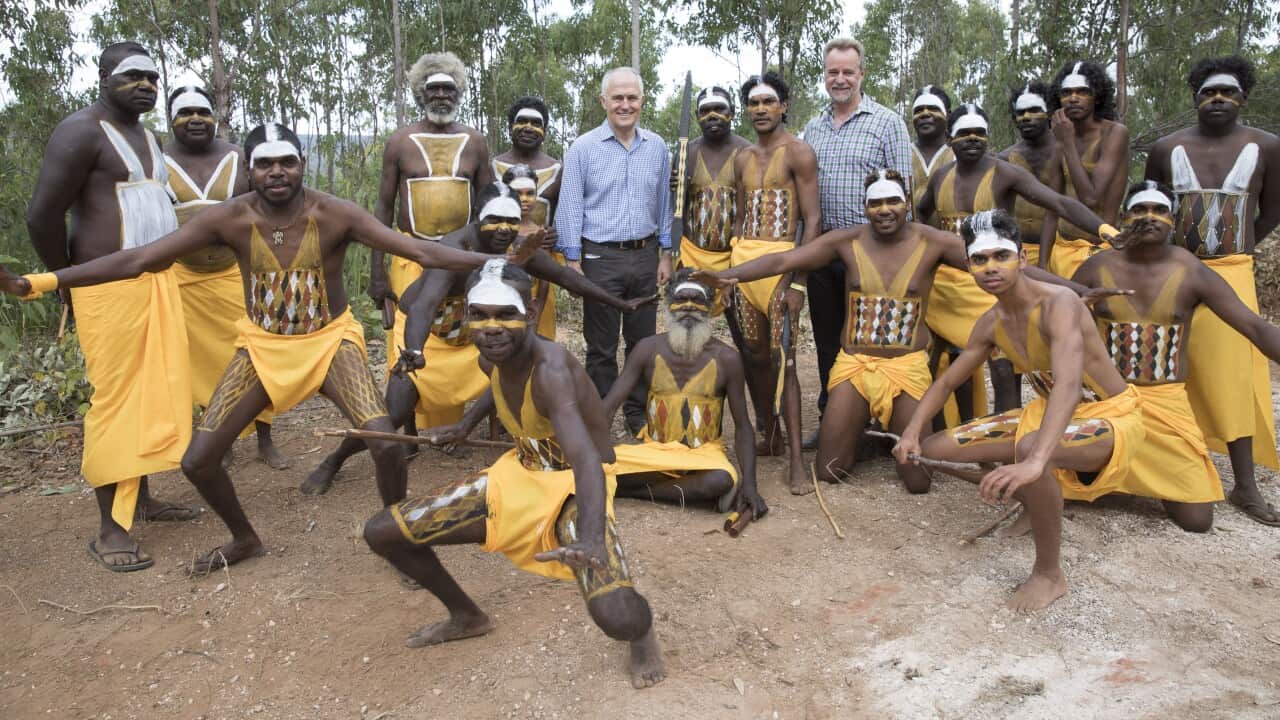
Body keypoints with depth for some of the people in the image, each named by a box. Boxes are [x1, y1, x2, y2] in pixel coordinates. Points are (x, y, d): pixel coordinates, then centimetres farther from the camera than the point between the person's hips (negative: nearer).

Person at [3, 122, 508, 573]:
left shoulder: (335, 215, -18)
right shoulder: (228, 219, -14)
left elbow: (420, 251, -25)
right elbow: (137, 260, -14)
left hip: (330, 341, -2)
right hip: (262, 346, 3)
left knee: (386, 443, -23)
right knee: (197, 461, -3)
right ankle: (244, 539, 28)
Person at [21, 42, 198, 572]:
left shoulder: (148, 138, 17)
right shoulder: (82, 131, -9)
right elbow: (42, 216, -13)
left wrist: (160, 272, 15)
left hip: (158, 281, 8)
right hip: (110, 287, -8)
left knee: (153, 393, 11)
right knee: (115, 400, -5)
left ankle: (141, 498, 23)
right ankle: (109, 528, 2)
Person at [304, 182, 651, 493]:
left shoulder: (519, 248, -13)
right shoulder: (455, 249, -33)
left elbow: (565, 276, -2)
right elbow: (425, 303, -48)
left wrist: (620, 304, 1)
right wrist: (413, 352, -66)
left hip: (472, 336, 7)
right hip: (423, 336, -7)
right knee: (394, 413, -20)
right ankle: (332, 462, 5)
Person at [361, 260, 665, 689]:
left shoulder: (550, 368, -31)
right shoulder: (492, 358, -7)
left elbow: (587, 461, -46)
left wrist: (592, 540, -62)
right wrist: (467, 423, 26)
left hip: (574, 488, -7)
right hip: (520, 475, 7)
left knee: (614, 615, -35)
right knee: (382, 532, 2)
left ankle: (642, 633, 7)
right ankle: (467, 616, 27)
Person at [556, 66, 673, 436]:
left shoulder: (657, 147, 7)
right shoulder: (583, 148, -4)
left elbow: (664, 204, 13)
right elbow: (570, 208, -3)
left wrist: (665, 254, 10)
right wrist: (573, 262, -7)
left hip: (645, 255, 3)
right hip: (601, 256, -3)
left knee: (642, 340, 11)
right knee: (601, 346, 5)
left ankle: (639, 414, 24)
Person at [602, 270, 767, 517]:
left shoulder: (726, 358, -6)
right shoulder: (649, 349, -3)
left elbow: (742, 426, -3)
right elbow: (609, 406, -6)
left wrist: (749, 484, -17)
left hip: (704, 454, 0)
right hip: (654, 450, 0)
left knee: (722, 480, -36)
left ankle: (631, 490, -15)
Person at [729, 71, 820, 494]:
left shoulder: (798, 153, -3)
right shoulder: (742, 158, 17)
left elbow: (812, 220, -9)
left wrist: (798, 281, -17)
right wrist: (731, 270, 14)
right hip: (744, 261, 6)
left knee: (782, 359, -12)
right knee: (753, 356, 8)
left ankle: (796, 459, -9)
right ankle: (771, 438, 22)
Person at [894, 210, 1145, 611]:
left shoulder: (1058, 304, -27)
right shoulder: (991, 323, -3)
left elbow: (1069, 384, -43)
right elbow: (947, 382, 8)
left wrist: (1035, 462, -57)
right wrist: (912, 432, -9)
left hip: (1109, 417, -7)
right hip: (1046, 412, 8)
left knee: (1030, 448, -41)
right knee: (934, 451, -2)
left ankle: (1049, 575, -18)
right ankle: (1039, 504, 19)